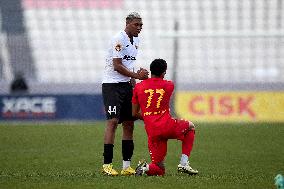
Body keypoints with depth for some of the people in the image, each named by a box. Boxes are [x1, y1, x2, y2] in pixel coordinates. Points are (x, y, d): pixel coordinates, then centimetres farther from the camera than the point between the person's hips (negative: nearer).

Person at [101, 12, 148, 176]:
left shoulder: (136, 41, 14)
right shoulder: (119, 40, -15)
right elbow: (117, 66, -18)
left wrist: (133, 82, 11)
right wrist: (136, 75, -16)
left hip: (127, 85, 9)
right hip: (112, 85, -9)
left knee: (129, 124, 6)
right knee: (113, 121, -15)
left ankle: (126, 166, 9)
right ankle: (107, 165, -17)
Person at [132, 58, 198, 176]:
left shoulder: (138, 87, 7)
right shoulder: (169, 85, 3)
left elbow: (134, 113, 11)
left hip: (152, 133, 2)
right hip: (168, 126, -2)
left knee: (159, 170, 14)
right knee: (190, 127, 32)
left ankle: (146, 168, -22)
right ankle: (184, 164, 18)